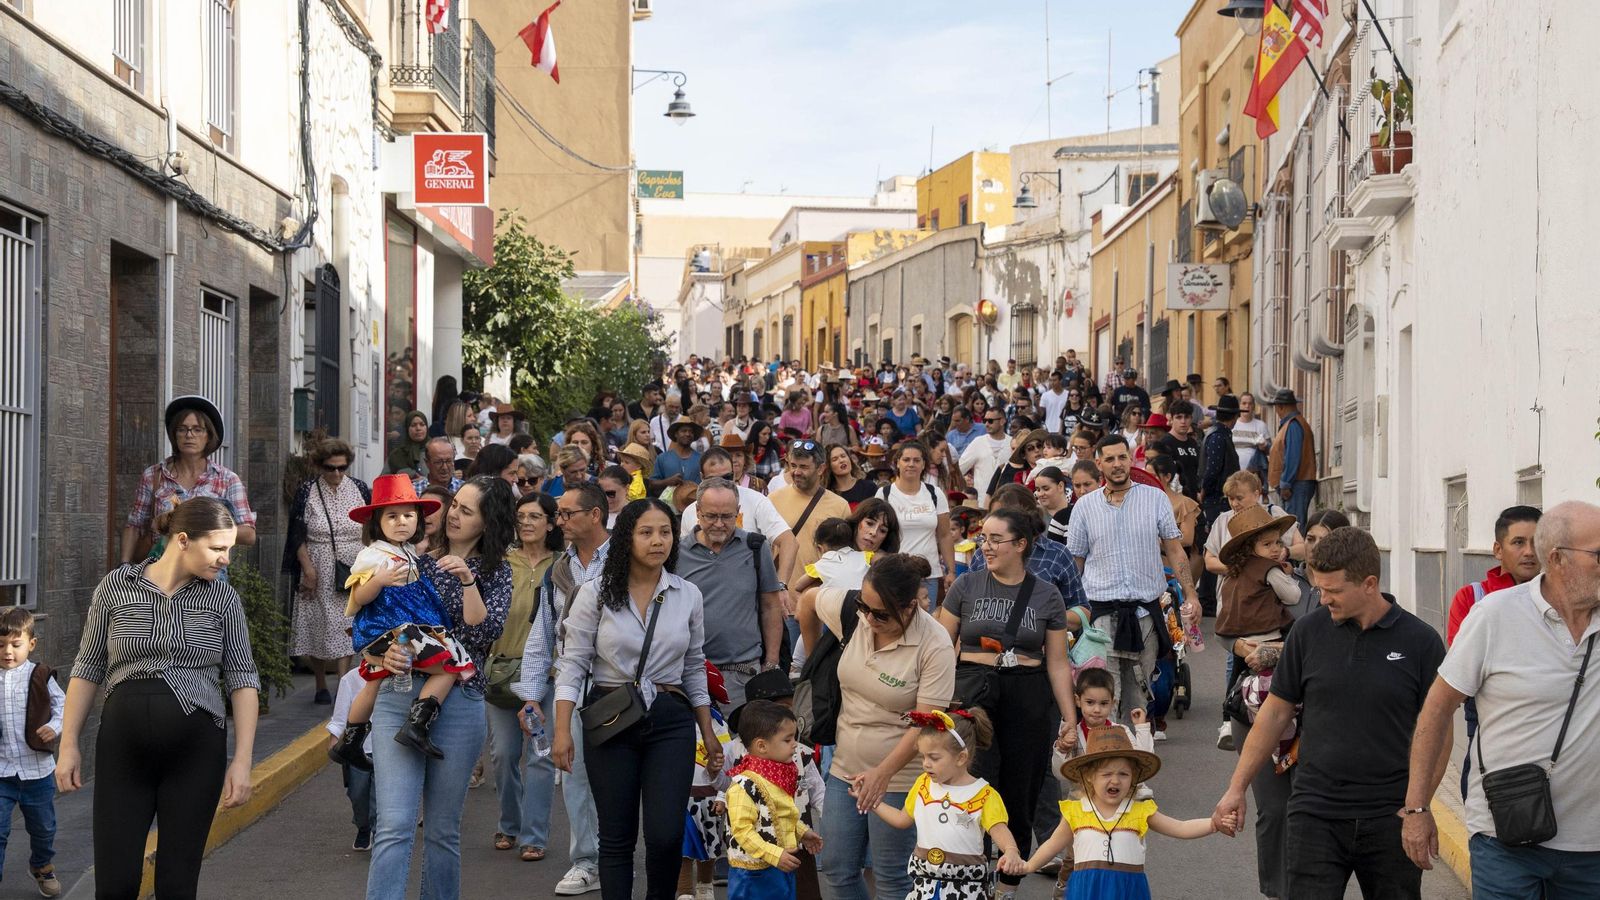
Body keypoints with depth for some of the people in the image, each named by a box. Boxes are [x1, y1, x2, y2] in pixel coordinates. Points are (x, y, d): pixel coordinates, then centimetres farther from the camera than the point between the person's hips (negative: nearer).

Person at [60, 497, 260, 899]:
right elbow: (88, 667, 6)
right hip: (123, 748, 0)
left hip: (196, 748, 0)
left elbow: (242, 680, 2)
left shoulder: (222, 598, 3)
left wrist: (242, 761, -4)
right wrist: (68, 744, 2)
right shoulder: (116, 586, 1)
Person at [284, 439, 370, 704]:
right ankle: (321, 686, 17)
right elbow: (298, 535, -3)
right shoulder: (307, 491, -2)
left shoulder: (359, 489, 4)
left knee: (345, 627, -5)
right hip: (318, 571, -1)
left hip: (353, 572, 1)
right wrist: (308, 568, -11)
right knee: (318, 627, 5)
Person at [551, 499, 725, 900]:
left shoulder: (688, 596, 4)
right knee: (617, 837, 4)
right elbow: (573, 663, -2)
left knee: (666, 835, -9)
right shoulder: (596, 594, -3)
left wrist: (708, 733, 12)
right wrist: (562, 731, -9)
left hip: (670, 720, 1)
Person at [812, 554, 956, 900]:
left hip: (899, 777, -5)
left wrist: (883, 773, -31)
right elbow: (809, 597, 15)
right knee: (836, 868, 12)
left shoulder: (935, 646, -21)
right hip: (846, 768, 6)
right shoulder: (850, 612, -8)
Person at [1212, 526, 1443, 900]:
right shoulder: (1309, 631, 2)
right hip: (1314, 814, 1)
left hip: (1389, 820, -1)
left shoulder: (1420, 642, -4)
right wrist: (1237, 788, 8)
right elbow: (1275, 712, 9)